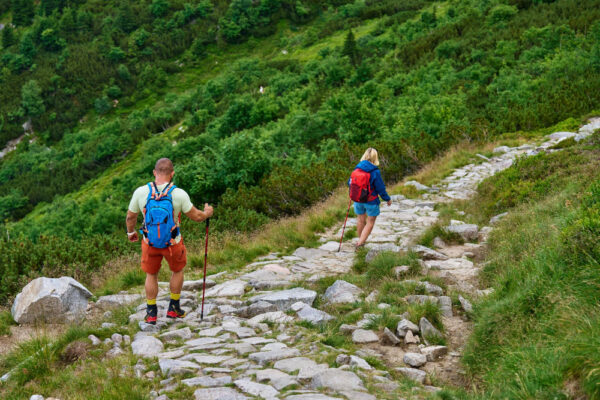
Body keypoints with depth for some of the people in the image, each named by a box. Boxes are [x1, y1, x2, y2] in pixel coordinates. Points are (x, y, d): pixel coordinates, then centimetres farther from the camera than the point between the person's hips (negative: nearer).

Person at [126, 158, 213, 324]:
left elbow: (130, 216, 0)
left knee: (151, 275, 23)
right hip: (173, 243, -1)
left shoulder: (141, 192, -15)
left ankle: (151, 313, 29)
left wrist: (131, 232, 20)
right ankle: (173, 308, 34)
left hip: (150, 242, 1)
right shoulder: (179, 194, -20)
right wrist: (207, 213, 14)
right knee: (177, 270, 27)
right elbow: (196, 216, -9)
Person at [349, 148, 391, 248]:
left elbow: (350, 183, 4)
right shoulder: (375, 172, -21)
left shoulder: (357, 169, -8)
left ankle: (361, 240, 38)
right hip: (371, 202, -4)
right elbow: (380, 188, -14)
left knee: (360, 220, 22)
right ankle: (360, 243, 5)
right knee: (370, 223, 11)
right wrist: (388, 199, 2)